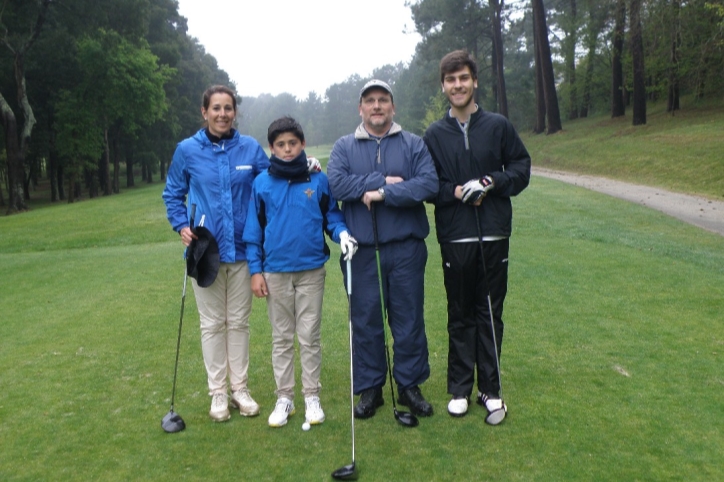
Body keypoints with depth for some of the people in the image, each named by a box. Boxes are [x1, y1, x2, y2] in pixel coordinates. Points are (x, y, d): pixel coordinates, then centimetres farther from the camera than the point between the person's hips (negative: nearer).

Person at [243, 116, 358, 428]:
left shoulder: (318, 180, -1)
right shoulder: (261, 183, 1)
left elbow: (331, 215, 7)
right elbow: (253, 229, 4)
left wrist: (342, 233, -15)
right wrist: (255, 270, 0)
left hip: (311, 270, -1)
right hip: (275, 272, 1)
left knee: (310, 337, 6)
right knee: (281, 338, 11)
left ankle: (312, 396, 20)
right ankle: (284, 398, 23)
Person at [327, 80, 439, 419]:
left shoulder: (414, 145, 6)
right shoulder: (344, 147, 8)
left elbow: (429, 183, -10)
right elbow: (335, 184, -10)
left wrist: (383, 194, -16)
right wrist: (385, 180, -13)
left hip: (406, 249, 0)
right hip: (362, 251, 1)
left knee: (409, 320, 7)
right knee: (365, 322, 7)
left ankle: (410, 385, 23)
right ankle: (369, 388, 22)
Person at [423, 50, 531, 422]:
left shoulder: (498, 126, 5)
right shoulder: (434, 134, 6)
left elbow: (521, 167, 7)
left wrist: (492, 182, -10)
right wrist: (455, 192, -12)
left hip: (494, 235, 0)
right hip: (454, 237, 0)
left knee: (491, 314, 7)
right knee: (460, 316, 9)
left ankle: (490, 390, 19)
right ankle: (460, 389, 21)